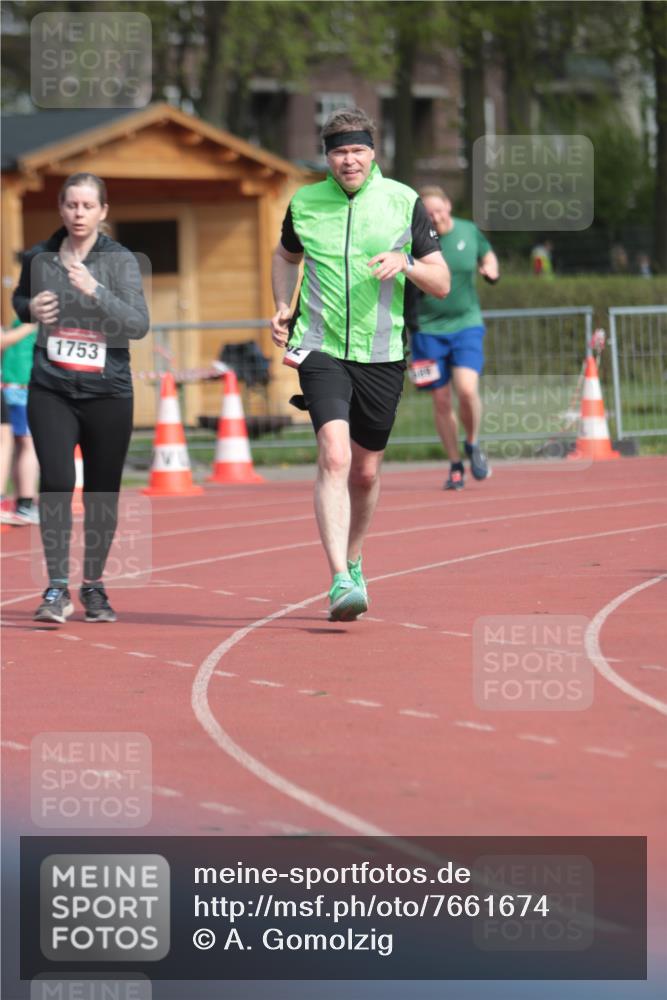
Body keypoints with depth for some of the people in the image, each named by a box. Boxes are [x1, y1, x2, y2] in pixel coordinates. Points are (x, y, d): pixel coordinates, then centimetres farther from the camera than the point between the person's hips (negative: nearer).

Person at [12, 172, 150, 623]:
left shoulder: (120, 260, -4)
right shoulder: (39, 257, 5)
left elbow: (139, 324, -15)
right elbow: (20, 298, 25)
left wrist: (95, 290, -27)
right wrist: (30, 309, 1)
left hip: (107, 392, -1)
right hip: (51, 389, 1)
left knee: (103, 493, 6)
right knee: (56, 482, -15)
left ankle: (94, 586, 22)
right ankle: (57, 590, -12)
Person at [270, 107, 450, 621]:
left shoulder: (403, 202, 0)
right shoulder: (304, 203, 2)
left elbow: (442, 283, 3)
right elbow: (286, 255, 24)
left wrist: (406, 263, -17)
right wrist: (283, 307, 9)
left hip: (382, 354, 1)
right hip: (321, 347, -1)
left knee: (366, 471, 12)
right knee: (334, 457, -20)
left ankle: (353, 562, 38)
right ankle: (340, 582, -25)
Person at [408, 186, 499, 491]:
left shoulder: (469, 232, 1)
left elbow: (488, 256, 20)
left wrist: (491, 270, -1)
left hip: (466, 325, 0)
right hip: (428, 329, 0)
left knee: (467, 390, -19)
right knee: (441, 401, 2)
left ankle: (472, 444, 10)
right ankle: (455, 466, 18)